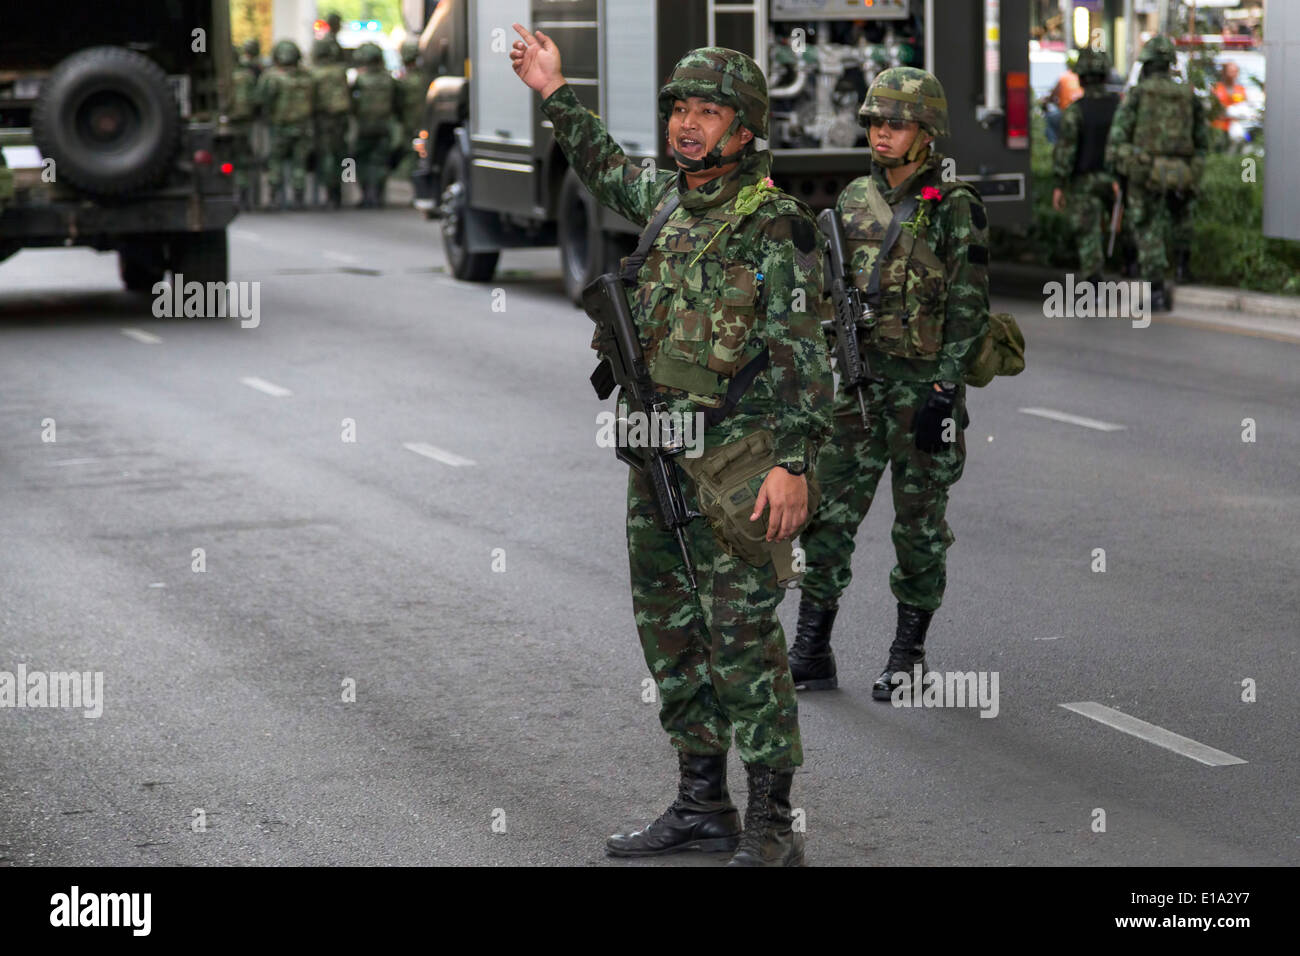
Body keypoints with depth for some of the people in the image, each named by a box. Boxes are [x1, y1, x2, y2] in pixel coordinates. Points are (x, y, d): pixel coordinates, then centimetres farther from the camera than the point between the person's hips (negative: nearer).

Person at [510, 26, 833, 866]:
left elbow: (804, 355, -15)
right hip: (660, 456, 8)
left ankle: (772, 828, -5)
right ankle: (702, 804, 24)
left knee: (741, 632, -10)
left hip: (739, 457, -8)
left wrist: (794, 462, -22)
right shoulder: (669, 199, 10)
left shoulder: (775, 225, -12)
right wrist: (556, 96, 32)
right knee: (671, 629, 13)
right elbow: (611, 173, 33)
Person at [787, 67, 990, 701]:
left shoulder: (955, 209, -7)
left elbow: (969, 309, -10)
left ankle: (908, 655, 16)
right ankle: (811, 653, 8)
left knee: (920, 519, 4)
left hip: (923, 380, -5)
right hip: (855, 376, 5)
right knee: (827, 511, 2)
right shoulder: (855, 199, 9)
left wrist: (944, 394, -15)